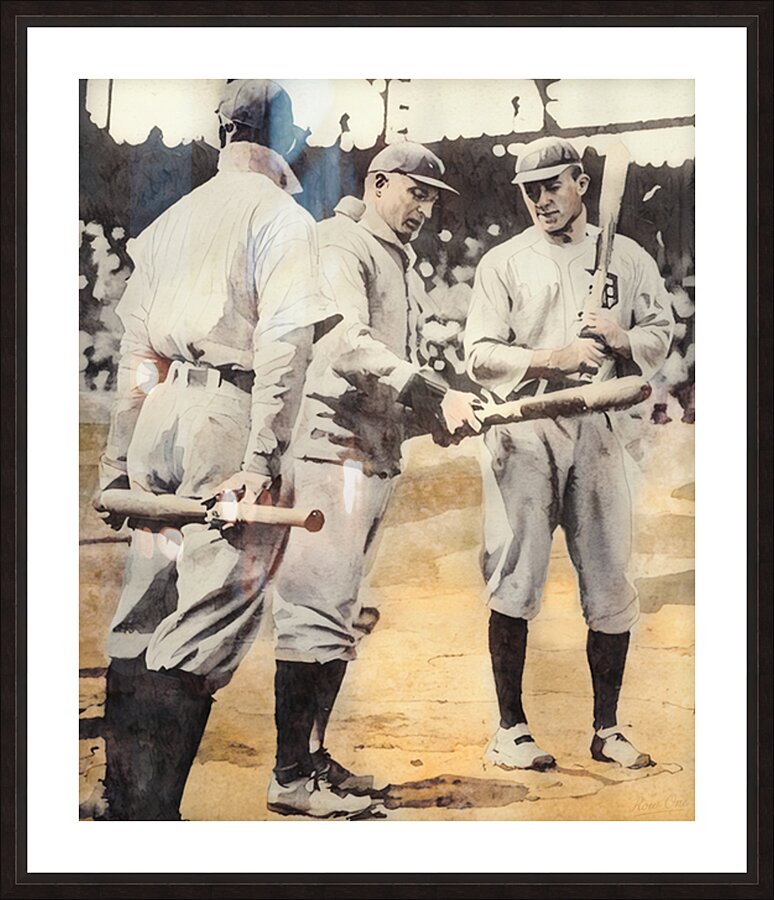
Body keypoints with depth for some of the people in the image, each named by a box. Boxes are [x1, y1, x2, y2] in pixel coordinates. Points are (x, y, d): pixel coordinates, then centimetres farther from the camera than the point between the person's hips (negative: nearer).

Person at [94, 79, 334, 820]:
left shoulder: (169, 220, 19)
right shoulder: (281, 215, 0)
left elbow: (135, 351, 17)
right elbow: (283, 342, -14)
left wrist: (118, 461, 19)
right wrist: (261, 460, -19)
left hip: (159, 413, 7)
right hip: (230, 418, -7)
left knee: (140, 618, 12)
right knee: (203, 629, -5)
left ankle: (120, 801, 21)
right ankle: (149, 809, -4)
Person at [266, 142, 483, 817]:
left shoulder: (406, 267, 26)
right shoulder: (342, 247, -2)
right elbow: (348, 345, -20)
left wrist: (439, 418, 4)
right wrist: (437, 396, -25)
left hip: (379, 452, 9)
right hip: (335, 445, -9)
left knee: (342, 614, 11)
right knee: (317, 609, -11)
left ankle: (312, 756, 19)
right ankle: (288, 775, -5)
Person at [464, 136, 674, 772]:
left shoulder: (627, 258, 13)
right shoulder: (503, 263, 7)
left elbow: (661, 336, 14)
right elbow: (481, 355, -2)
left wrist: (619, 338, -8)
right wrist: (552, 357, -17)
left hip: (597, 428, 2)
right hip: (523, 430, -2)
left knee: (610, 581, 3)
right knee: (515, 580, -2)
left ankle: (607, 728, 17)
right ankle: (511, 726, 9)